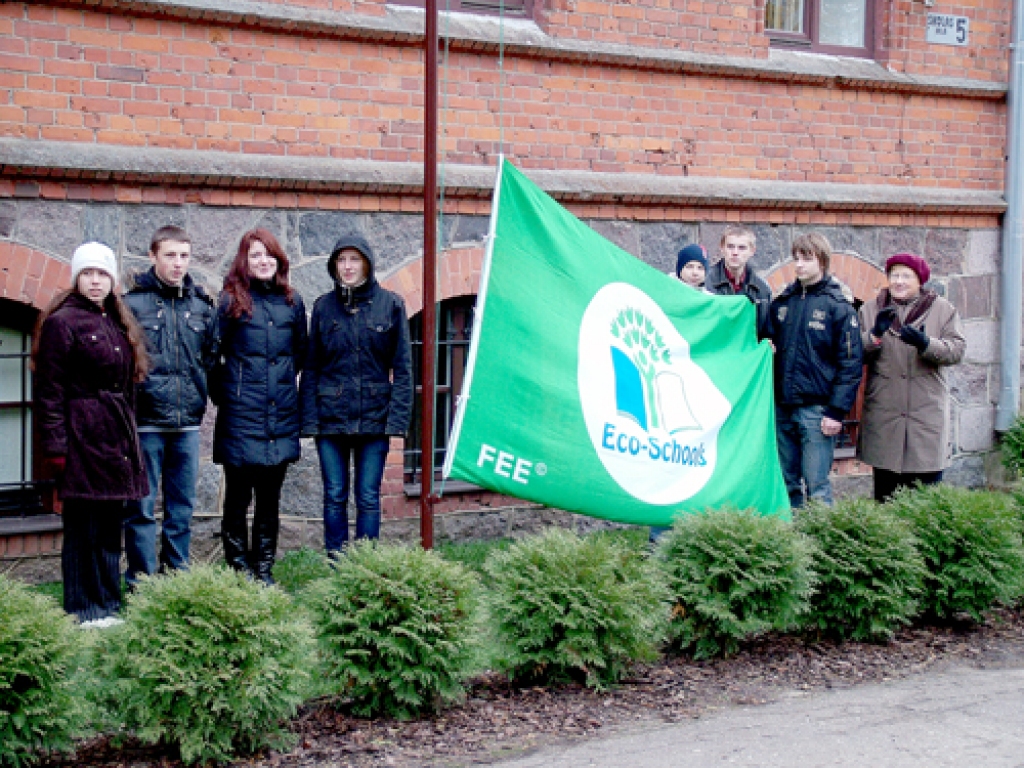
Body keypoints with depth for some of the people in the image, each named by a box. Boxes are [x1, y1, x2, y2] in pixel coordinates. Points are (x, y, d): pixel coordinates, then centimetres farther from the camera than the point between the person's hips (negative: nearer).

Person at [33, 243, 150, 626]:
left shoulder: (118, 323, 16)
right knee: (83, 525, -2)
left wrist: (128, 434, 15)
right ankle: (83, 610, 6)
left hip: (117, 436, 7)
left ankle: (107, 606, 19)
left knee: (110, 524, 11)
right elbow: (50, 391, -11)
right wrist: (54, 447, -15)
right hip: (83, 436, -7)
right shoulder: (62, 322, -7)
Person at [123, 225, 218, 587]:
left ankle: (177, 573, 22)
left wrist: (201, 396, 8)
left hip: (188, 422, 4)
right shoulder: (133, 303, -5)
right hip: (146, 422, -4)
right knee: (142, 506, 1)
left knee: (182, 504, 11)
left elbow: (211, 357, 17)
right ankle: (143, 580, 9)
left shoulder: (202, 305, 9)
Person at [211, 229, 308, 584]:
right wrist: (222, 394, 3)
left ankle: (264, 568, 18)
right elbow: (212, 353, 1)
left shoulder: (291, 302, 9)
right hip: (241, 415, -4)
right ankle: (238, 566, 10)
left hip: (281, 415, 4)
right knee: (237, 495, 1)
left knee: (270, 496, 9)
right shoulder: (231, 301, -1)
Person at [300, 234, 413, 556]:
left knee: (368, 497, 3)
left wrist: (397, 416, -8)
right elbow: (311, 367, 6)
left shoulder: (390, 305, 1)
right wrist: (309, 418, -3)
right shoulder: (324, 306, 5)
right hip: (331, 416, 1)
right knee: (334, 496, 6)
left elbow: (402, 366, 0)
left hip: (374, 416, -1)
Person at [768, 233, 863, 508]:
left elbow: (850, 362, -7)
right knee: (786, 483, 11)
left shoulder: (838, 306, -4)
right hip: (782, 408, 5)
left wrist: (837, 411, -13)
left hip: (817, 409, -5)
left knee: (816, 485, -4)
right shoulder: (782, 302, 11)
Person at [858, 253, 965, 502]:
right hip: (884, 415, 1)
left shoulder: (942, 310, 9)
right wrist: (875, 335, -14)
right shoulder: (870, 309, 12)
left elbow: (956, 350, -3)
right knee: (885, 493, 4)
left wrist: (926, 344, -20)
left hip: (927, 414, -1)